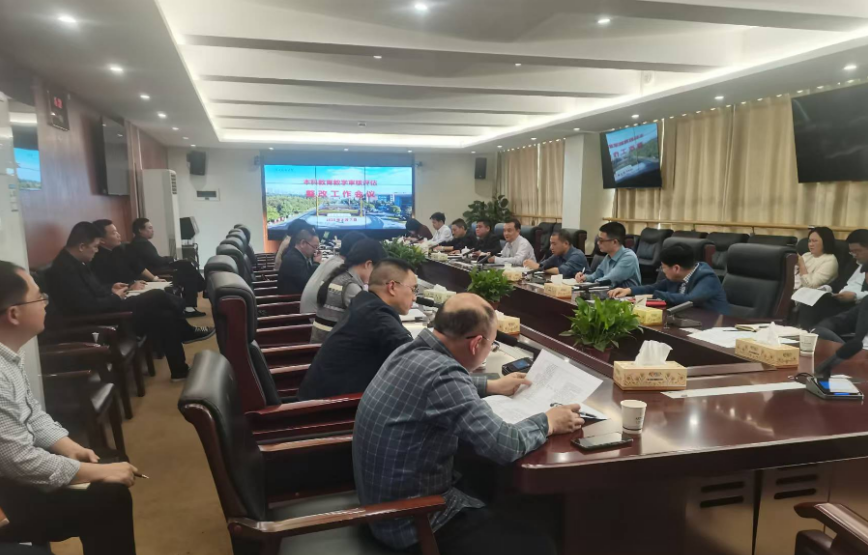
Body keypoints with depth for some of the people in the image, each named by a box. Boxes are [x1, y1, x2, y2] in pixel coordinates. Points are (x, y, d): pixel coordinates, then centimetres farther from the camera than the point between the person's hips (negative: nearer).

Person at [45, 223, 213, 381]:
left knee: (163, 315, 1)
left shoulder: (75, 262, 7)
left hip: (105, 310, 10)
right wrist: (115, 297, -12)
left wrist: (110, 289, 2)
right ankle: (187, 332, 8)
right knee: (157, 297, -14)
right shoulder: (64, 270, -24)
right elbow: (88, 307, -27)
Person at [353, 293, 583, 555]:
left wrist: (492, 386, 23)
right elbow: (504, 445, -28)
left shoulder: (410, 351, -3)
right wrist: (548, 422, -11)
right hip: (412, 522, -9)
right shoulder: (441, 373, -30)